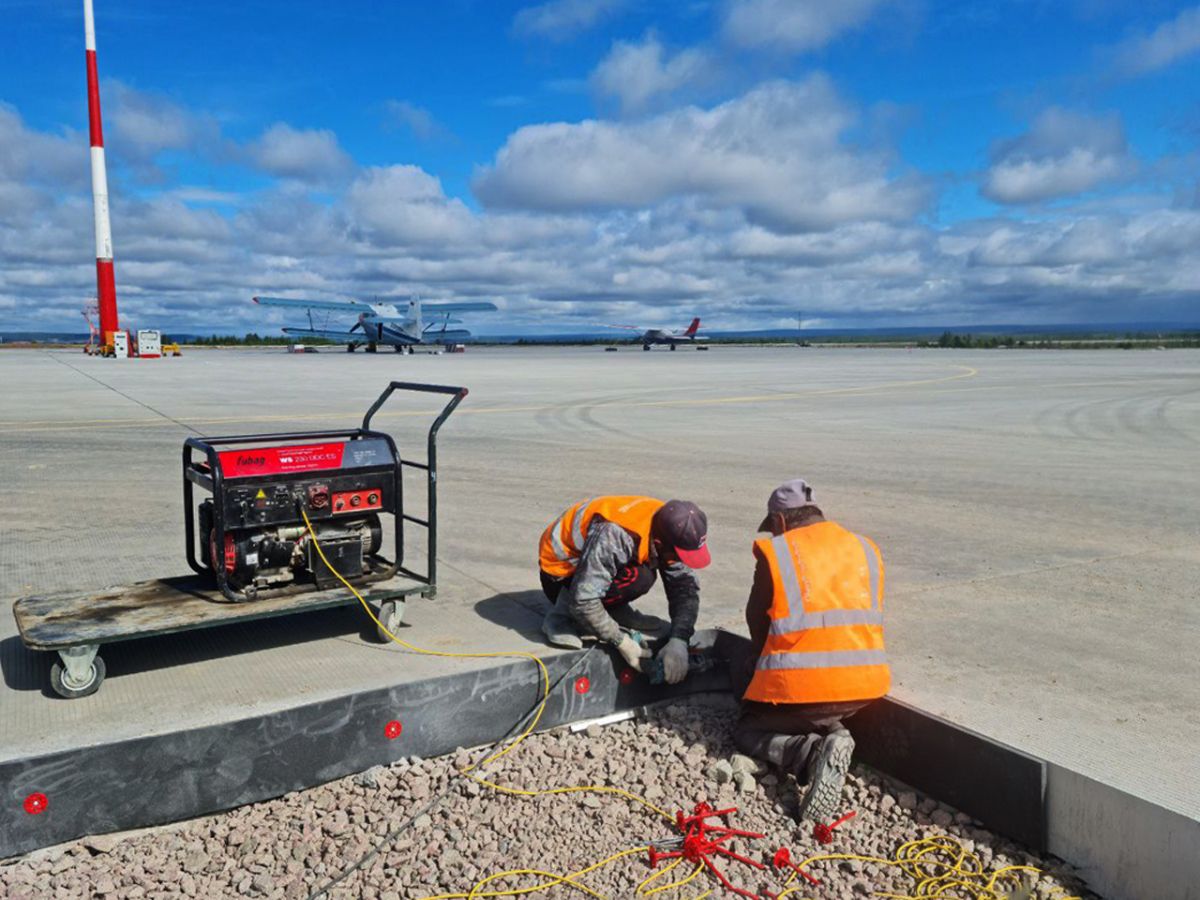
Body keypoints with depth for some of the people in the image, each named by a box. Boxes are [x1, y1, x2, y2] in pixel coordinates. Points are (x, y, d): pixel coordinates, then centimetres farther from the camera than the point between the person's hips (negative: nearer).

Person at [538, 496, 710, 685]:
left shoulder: (667, 529, -16)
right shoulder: (614, 536, -38)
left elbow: (686, 588, -11)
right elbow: (582, 600, -36)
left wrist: (679, 641, -24)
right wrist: (621, 642, -27)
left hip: (602, 566, 7)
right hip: (560, 572, -7)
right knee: (637, 578, -30)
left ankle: (616, 611, 4)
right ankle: (562, 614, -15)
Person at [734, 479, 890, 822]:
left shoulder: (775, 553, -2)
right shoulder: (866, 549, 10)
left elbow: (757, 625, 6)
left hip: (800, 683, -6)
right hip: (865, 684, 6)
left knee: (747, 731, 17)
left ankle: (812, 754, -11)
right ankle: (833, 736, 1)